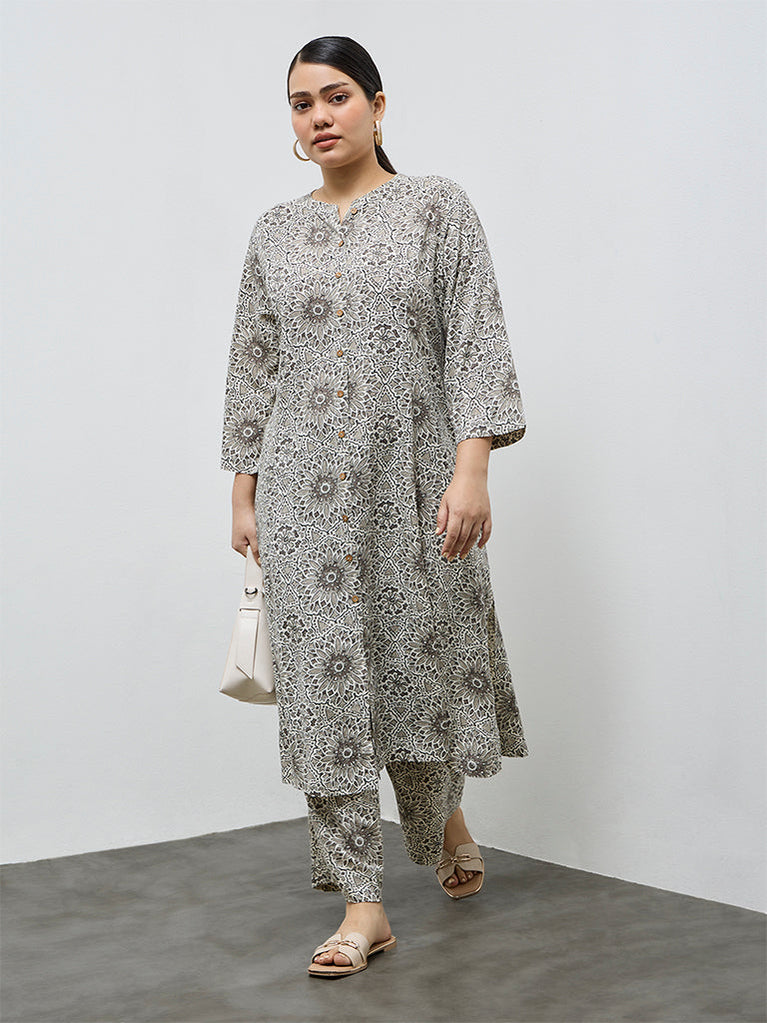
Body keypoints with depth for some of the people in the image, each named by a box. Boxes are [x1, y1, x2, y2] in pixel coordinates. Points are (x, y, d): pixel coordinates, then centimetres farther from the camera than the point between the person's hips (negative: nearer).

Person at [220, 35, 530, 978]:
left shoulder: (436, 206, 0)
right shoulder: (274, 232, 10)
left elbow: (476, 339, -7)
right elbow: (253, 367, 12)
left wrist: (472, 468, -17)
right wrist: (243, 493, 8)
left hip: (412, 482, -2)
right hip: (305, 493, 3)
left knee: (422, 660, 8)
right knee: (325, 678, -1)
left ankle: (447, 817, 40)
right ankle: (363, 906, 7)